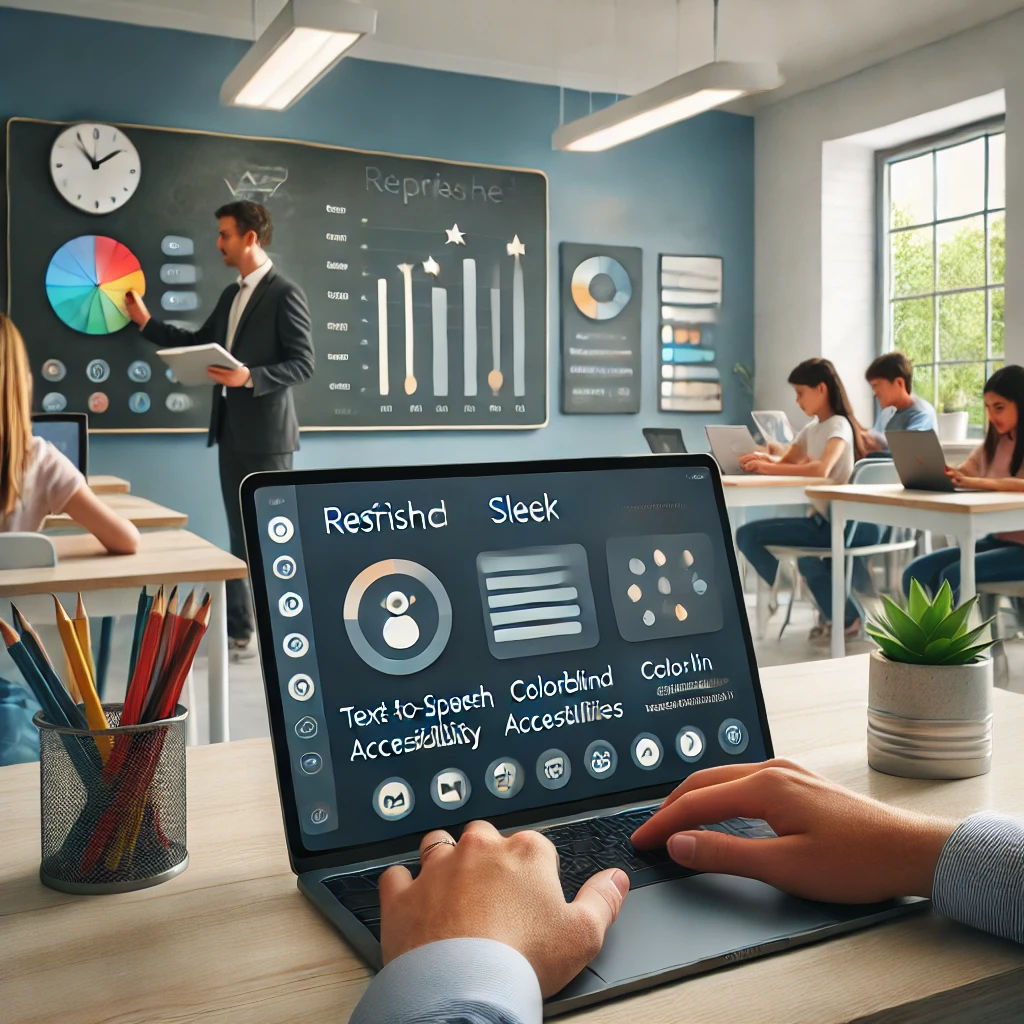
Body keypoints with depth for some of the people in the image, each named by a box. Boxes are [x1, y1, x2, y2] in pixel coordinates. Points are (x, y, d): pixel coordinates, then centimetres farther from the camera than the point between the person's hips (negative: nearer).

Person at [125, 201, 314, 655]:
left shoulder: (285, 294, -10)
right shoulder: (231, 294, 15)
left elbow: (303, 364, -15)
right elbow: (198, 344, 22)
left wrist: (250, 377, -27)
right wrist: (146, 322, 14)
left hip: (266, 434, -8)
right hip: (231, 432, 8)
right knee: (241, 536, 13)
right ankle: (238, 630, 22)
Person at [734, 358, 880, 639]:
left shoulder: (838, 425, -11)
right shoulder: (813, 428, 16)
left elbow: (821, 469, -29)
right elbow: (786, 462, 18)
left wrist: (770, 468, -25)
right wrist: (764, 459, -5)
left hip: (840, 523, -9)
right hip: (821, 519, 9)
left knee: (748, 535, -15)